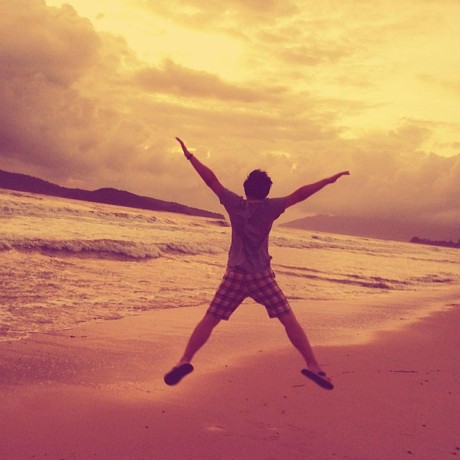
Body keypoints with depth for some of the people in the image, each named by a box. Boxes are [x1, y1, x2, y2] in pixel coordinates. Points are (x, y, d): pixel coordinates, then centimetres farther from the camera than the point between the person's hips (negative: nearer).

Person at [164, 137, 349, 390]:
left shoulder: (235, 204, -1)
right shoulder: (270, 208, -3)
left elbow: (211, 180, 2)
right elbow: (300, 194, -2)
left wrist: (189, 155, 7)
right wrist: (329, 180, 4)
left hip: (235, 276, 1)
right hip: (262, 276, -1)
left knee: (209, 321, 4)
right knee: (289, 320, 4)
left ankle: (184, 361, -9)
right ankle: (313, 365, 0)